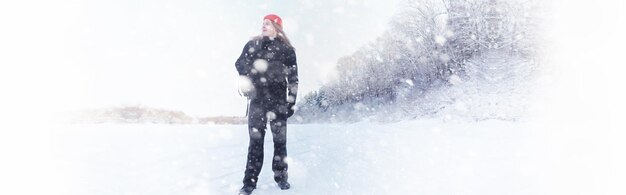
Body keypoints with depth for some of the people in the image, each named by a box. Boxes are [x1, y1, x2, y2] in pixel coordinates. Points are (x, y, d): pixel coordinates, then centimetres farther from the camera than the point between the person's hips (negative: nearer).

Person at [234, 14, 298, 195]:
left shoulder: (287, 49, 4)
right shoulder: (253, 45, 11)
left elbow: (293, 78, 3)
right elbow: (240, 64, 10)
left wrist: (291, 101, -3)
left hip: (278, 99, -1)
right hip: (257, 98, 1)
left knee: (280, 139, 2)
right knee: (255, 139, -2)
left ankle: (281, 177, 15)